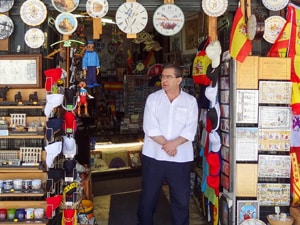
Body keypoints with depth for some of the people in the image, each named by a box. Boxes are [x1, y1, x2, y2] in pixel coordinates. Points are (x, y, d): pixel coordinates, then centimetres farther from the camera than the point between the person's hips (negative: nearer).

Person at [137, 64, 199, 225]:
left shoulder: (190, 101, 2)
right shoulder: (153, 98, 2)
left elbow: (190, 130, -7)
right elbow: (150, 127, -7)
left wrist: (174, 143, -20)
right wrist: (165, 144, -16)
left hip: (181, 157, 0)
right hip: (153, 155, 0)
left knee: (181, 198, 8)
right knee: (148, 196, 9)